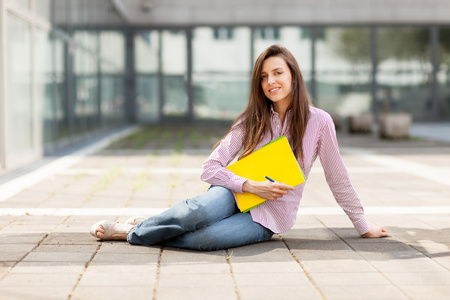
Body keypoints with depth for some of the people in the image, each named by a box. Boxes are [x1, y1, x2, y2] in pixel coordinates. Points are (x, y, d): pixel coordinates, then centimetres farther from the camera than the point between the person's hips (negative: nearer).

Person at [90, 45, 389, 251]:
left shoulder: (318, 122, -4)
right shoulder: (252, 121, 3)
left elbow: (338, 180, 4)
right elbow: (210, 168, -2)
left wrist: (364, 227, 8)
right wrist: (251, 185, -17)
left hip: (271, 215, -1)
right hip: (237, 194, 2)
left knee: (204, 237, -33)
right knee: (200, 211, -38)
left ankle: (135, 232, -12)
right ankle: (142, 224, -12)